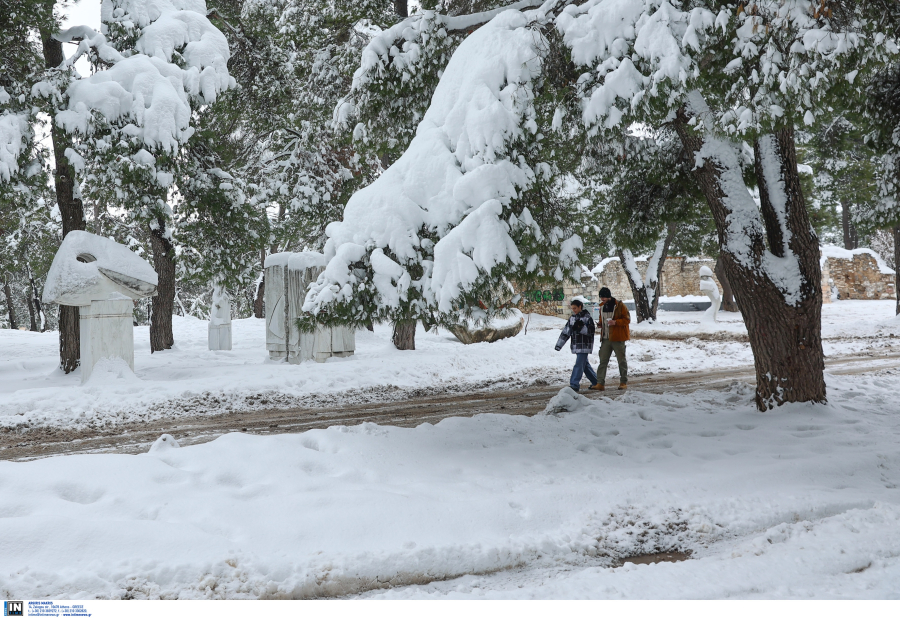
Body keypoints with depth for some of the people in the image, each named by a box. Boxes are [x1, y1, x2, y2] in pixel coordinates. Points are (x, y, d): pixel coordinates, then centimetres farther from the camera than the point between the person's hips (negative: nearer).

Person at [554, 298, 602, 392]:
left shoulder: (587, 317, -8)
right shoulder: (572, 318, 12)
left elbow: (591, 331, -11)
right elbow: (566, 331, 12)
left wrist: (581, 327, -23)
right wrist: (559, 344, 9)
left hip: (584, 345, -7)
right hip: (576, 345, 7)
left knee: (579, 365, -11)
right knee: (585, 365, 13)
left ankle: (574, 385, -13)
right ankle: (596, 382, 24)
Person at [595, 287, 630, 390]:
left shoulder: (619, 305, -7)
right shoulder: (602, 307, 12)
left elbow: (627, 319, -9)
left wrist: (615, 322, -22)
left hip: (618, 338, -5)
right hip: (606, 339, 5)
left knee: (621, 360, 6)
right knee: (603, 361, -1)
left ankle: (623, 382, 17)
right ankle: (600, 383, -2)